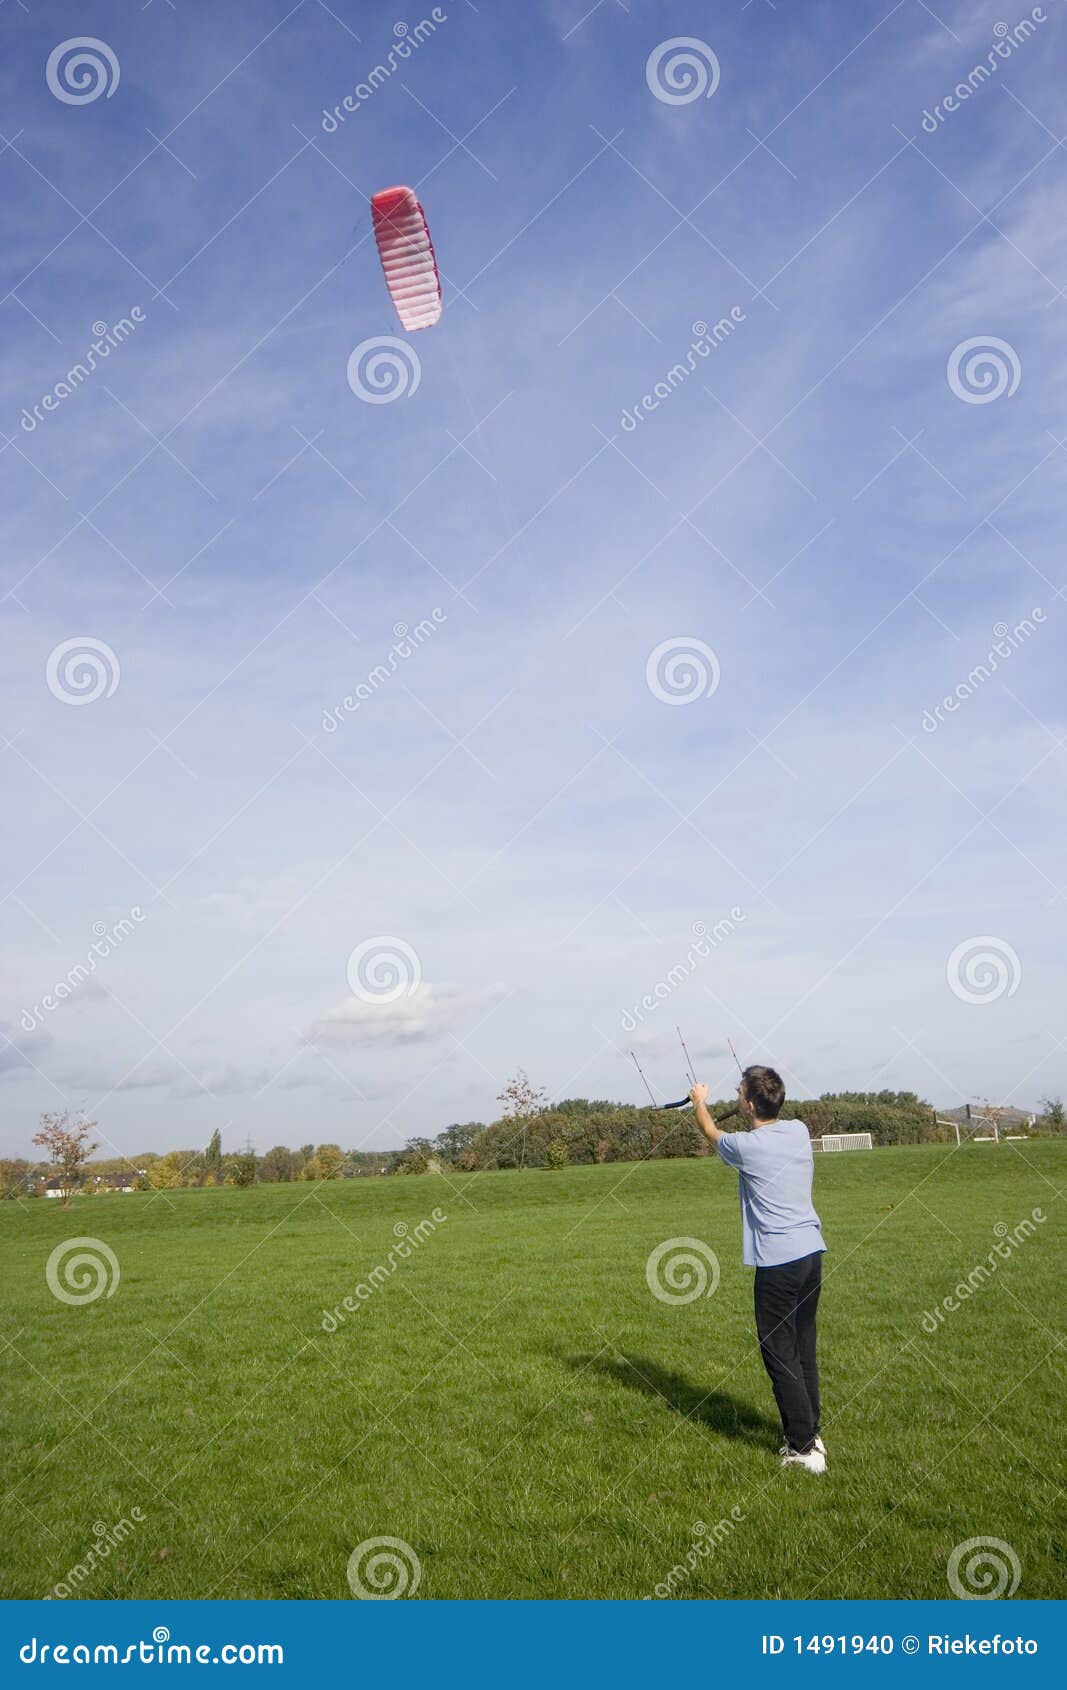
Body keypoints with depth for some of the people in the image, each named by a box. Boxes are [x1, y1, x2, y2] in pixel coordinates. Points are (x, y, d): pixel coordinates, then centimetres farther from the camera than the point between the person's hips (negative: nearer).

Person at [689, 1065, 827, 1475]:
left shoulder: (746, 1146, -11)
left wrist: (699, 1101, 31)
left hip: (777, 1261, -7)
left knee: (780, 1355, 1)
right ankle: (810, 1433, 26)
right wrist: (761, 1091, 44)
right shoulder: (799, 1131, 3)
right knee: (804, 1350, 17)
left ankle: (803, 1448, 4)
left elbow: (712, 1132, 12)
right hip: (812, 1253, 7)